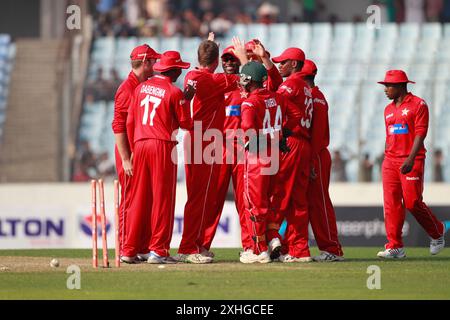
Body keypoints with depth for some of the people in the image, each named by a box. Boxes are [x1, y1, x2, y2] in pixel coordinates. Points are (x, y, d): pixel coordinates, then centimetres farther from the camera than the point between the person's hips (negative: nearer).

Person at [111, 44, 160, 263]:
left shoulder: (146, 87, 15)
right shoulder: (127, 89, -13)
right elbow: (118, 126, -17)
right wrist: (126, 159, -20)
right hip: (130, 154, -9)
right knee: (130, 200, -7)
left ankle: (140, 248, 15)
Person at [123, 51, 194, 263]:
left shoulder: (141, 88, 11)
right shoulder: (174, 92, -5)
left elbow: (130, 121, 12)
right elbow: (186, 124, -2)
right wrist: (187, 101, 10)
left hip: (140, 144, 5)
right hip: (163, 145, -5)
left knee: (139, 197, 10)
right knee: (162, 198, -1)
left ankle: (130, 250, 10)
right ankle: (158, 250, -4)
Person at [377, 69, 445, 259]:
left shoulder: (418, 105, -4)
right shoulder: (389, 109, 18)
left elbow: (420, 133, -13)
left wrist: (411, 158, -23)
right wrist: (387, 160, 16)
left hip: (412, 161, -6)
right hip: (391, 161, 7)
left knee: (412, 202, -9)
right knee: (391, 204, -4)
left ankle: (437, 232, 16)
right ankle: (395, 247, -5)